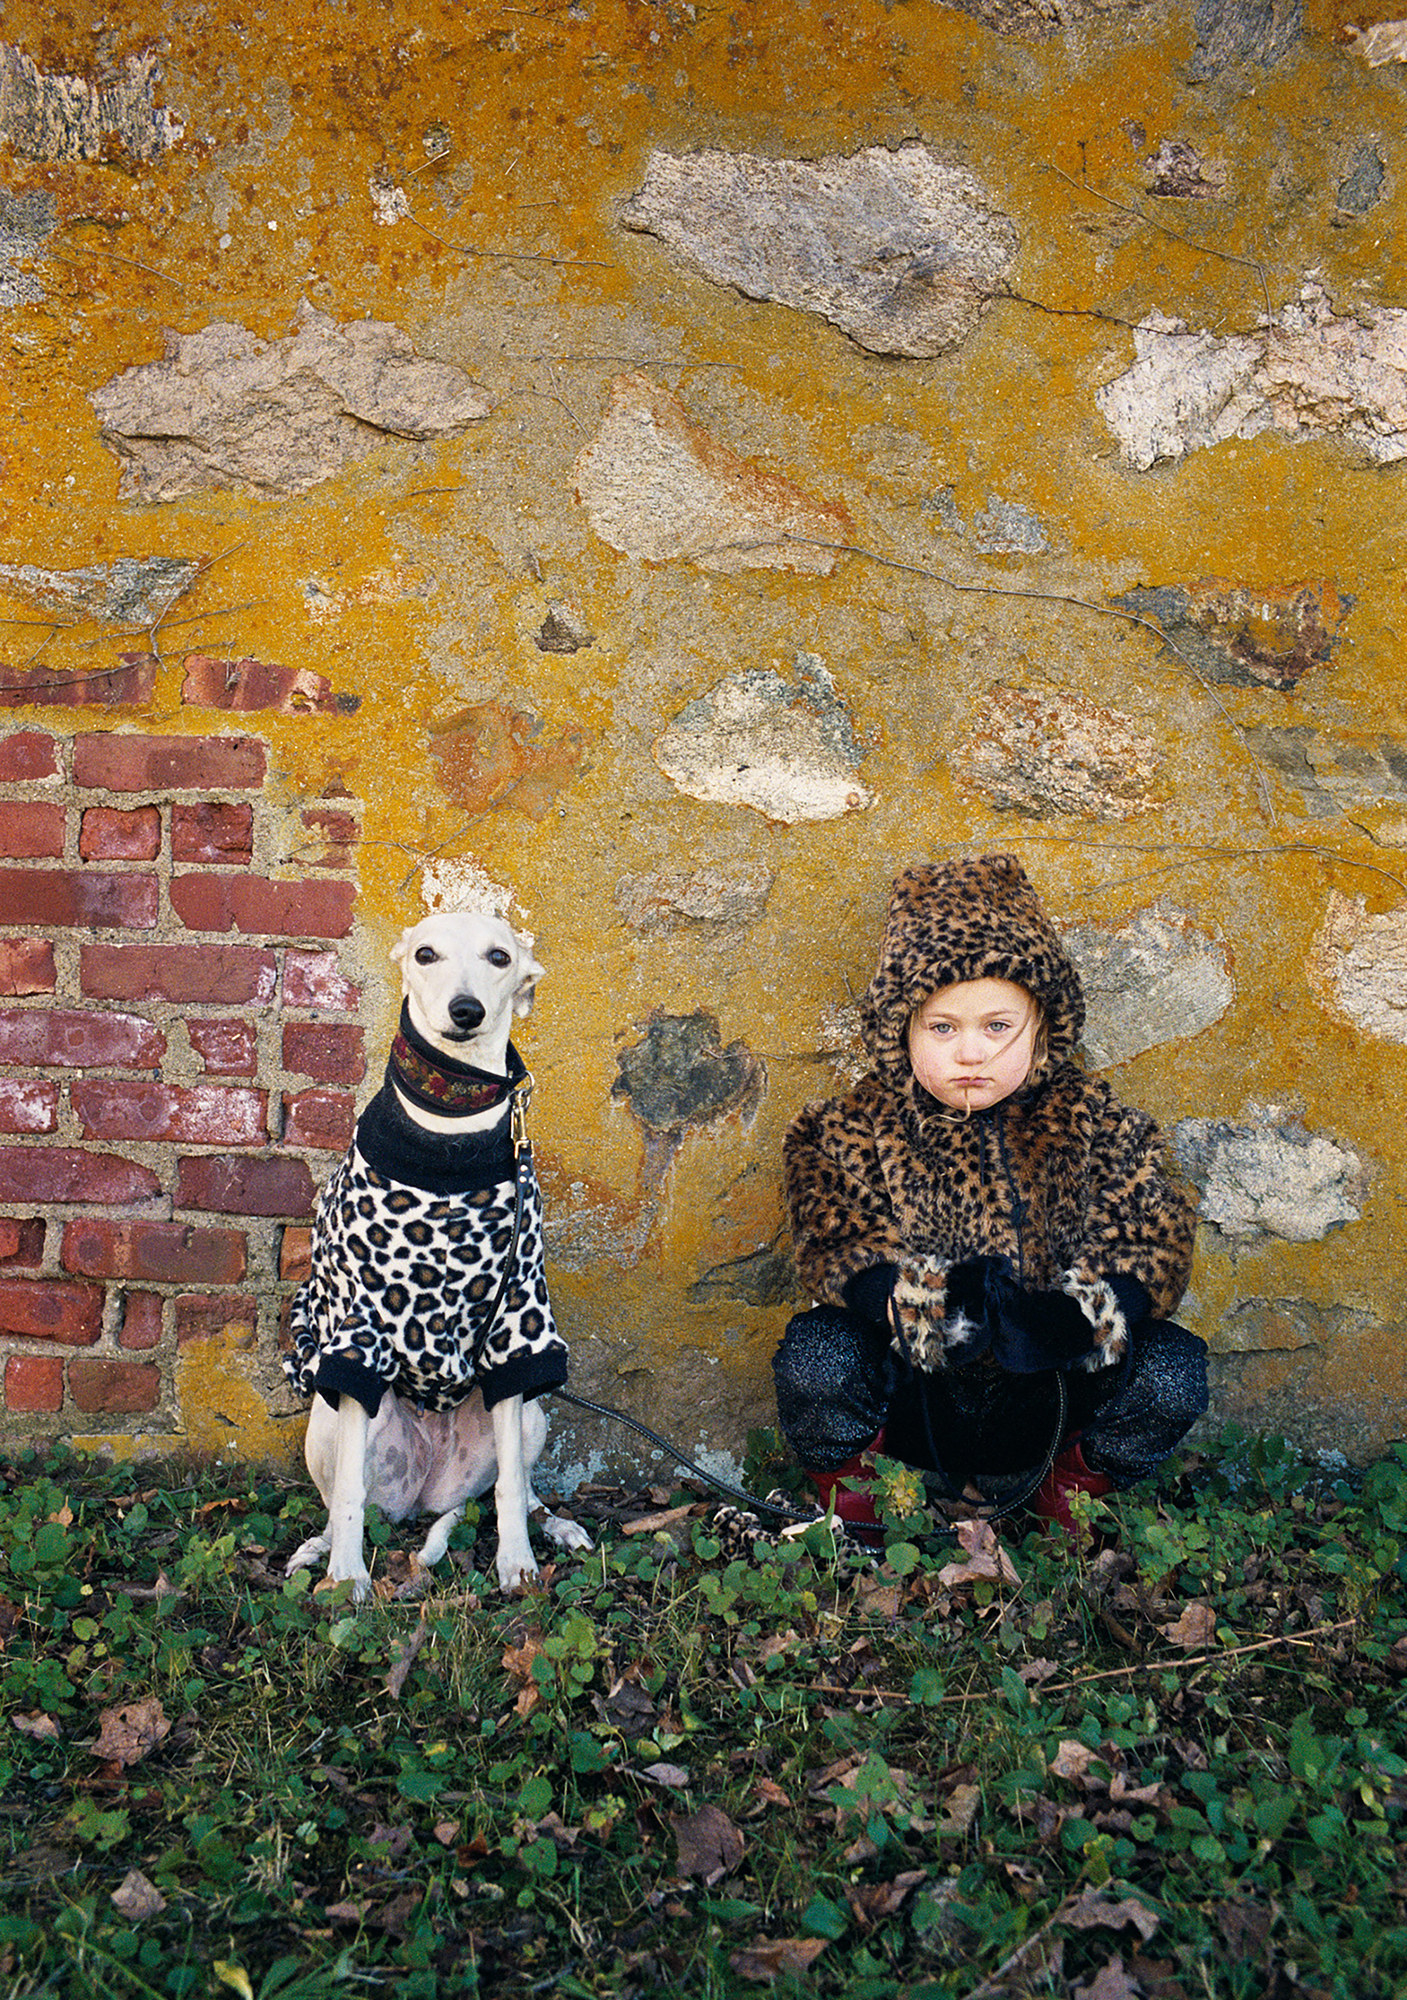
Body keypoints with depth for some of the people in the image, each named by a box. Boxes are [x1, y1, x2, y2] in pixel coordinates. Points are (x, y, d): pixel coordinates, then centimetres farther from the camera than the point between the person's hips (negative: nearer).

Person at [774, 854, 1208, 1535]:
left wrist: (1077, 1313, -27)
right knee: (816, 1352, -28)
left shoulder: (1090, 1123, 0)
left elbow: (1153, 1237, -6)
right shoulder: (858, 1130, -3)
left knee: (1173, 1368, -20)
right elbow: (839, 1245, -12)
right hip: (915, 1396, -1)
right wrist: (929, 1300, -32)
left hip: (1044, 1399, 2)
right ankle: (846, 1485, 6)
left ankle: (1075, 1485, 10)